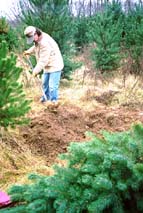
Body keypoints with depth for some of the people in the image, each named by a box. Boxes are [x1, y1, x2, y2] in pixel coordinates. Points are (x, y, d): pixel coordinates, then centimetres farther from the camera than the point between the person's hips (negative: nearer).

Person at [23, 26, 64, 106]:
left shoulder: (45, 43, -30)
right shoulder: (38, 39, 1)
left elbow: (43, 60, -29)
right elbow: (36, 47, 26)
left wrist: (36, 70, -25)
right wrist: (29, 51, 10)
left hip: (55, 66, -10)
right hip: (47, 66, 10)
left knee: (52, 86, -11)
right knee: (45, 83, 22)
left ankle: (53, 102, 0)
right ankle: (46, 97, 41)